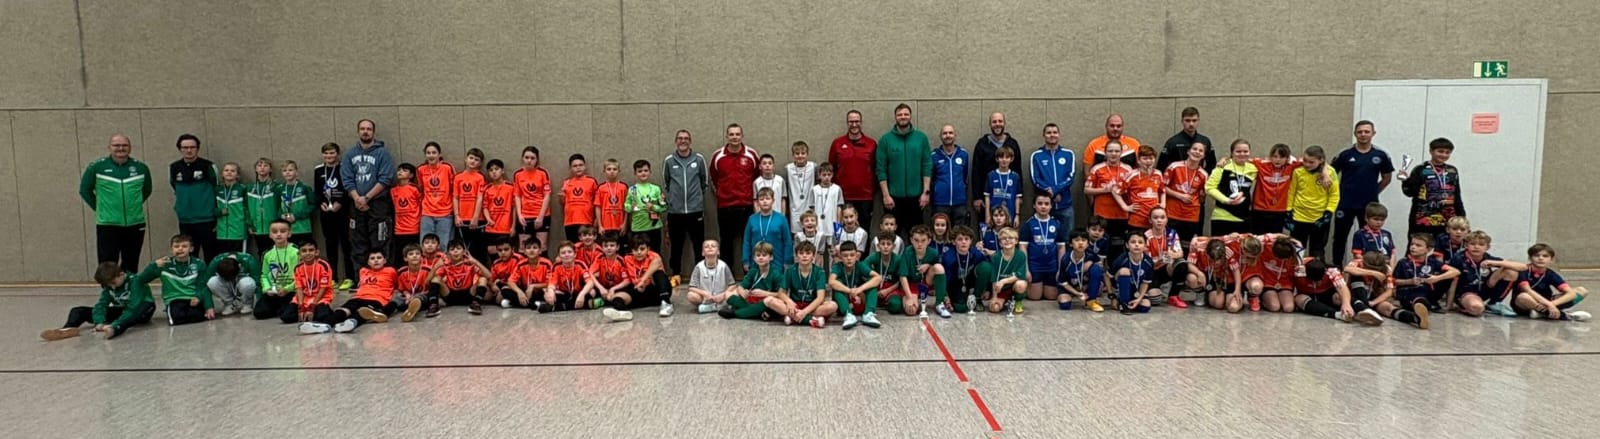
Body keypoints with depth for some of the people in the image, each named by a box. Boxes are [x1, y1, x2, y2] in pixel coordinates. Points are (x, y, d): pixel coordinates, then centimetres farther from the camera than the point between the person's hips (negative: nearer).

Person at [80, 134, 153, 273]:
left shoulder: (141, 167, 3)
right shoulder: (96, 167, -4)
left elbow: (146, 190, 19)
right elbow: (84, 190, 8)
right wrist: (101, 208, 6)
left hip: (135, 225, 3)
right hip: (107, 225, -2)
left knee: (131, 267, 13)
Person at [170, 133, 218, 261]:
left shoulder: (208, 166, -5)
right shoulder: (173, 168, 5)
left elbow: (218, 191, 0)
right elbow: (174, 191, 19)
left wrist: (218, 216, -1)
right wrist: (178, 208, 14)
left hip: (207, 220, -4)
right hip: (185, 222, 4)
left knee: (211, 257, 1)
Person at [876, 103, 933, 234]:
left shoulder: (921, 137, 2)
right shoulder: (885, 139, -1)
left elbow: (927, 166, 1)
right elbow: (881, 170, -4)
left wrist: (925, 192, -5)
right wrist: (886, 195, -9)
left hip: (915, 196, 1)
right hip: (893, 196, -1)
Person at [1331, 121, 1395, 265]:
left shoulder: (1381, 155, 0)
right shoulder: (1345, 154, -4)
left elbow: (1387, 178, 12)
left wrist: (1372, 192, 7)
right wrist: (1338, 193, 3)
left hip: (1369, 205, 1)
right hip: (1345, 204, -1)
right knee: (1340, 238, 6)